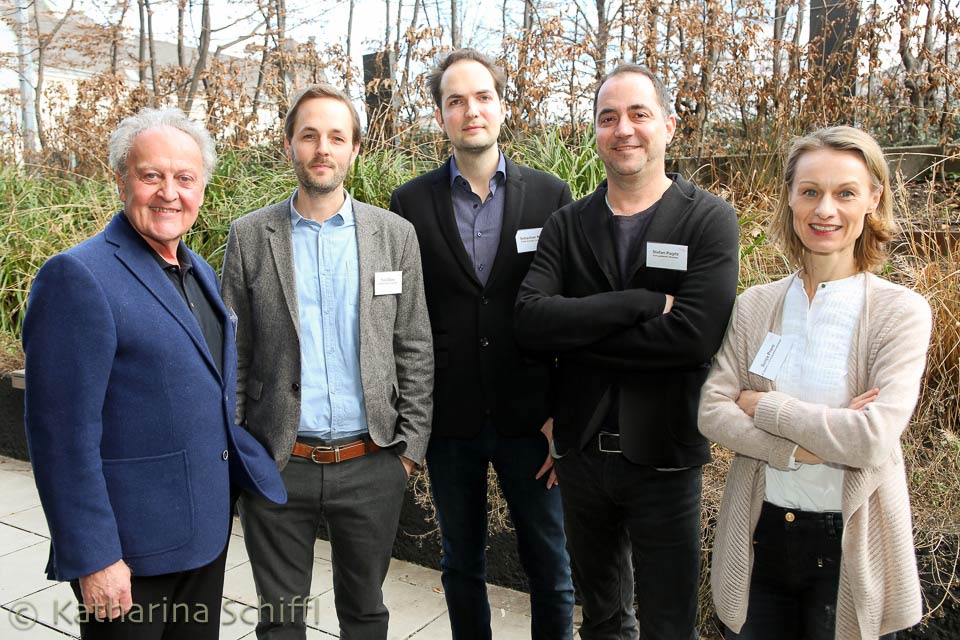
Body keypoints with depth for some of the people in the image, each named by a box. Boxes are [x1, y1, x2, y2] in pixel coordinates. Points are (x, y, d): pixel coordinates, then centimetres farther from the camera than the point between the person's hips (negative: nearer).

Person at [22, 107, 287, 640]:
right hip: (129, 555, -7)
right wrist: (92, 558, -18)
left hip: (206, 533, 7)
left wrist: (259, 471, 12)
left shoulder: (199, 271, 9)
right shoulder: (78, 276, -16)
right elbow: (63, 435, -19)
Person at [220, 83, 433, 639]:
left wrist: (410, 447, 0)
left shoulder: (395, 234, 1)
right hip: (277, 465, 0)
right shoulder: (250, 236, 0)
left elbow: (415, 351, 3)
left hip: (371, 465, 1)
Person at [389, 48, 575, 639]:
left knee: (551, 565, 12)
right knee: (462, 563, 18)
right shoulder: (411, 202, 0)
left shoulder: (551, 195, -1)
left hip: (530, 418, 0)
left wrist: (563, 413, -5)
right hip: (448, 418, 1)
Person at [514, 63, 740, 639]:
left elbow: (694, 335, -23)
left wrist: (575, 332, -16)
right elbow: (530, 318, -15)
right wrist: (643, 302, -23)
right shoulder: (567, 225, 1)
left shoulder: (710, 220, -9)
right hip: (582, 451, 4)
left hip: (666, 456, -3)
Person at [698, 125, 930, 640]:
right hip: (758, 535, 3)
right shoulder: (756, 305, 0)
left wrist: (762, 405, -13)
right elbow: (711, 412, -7)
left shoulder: (902, 312, -9)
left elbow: (873, 438, -20)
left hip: (849, 547, -3)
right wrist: (804, 446, -19)